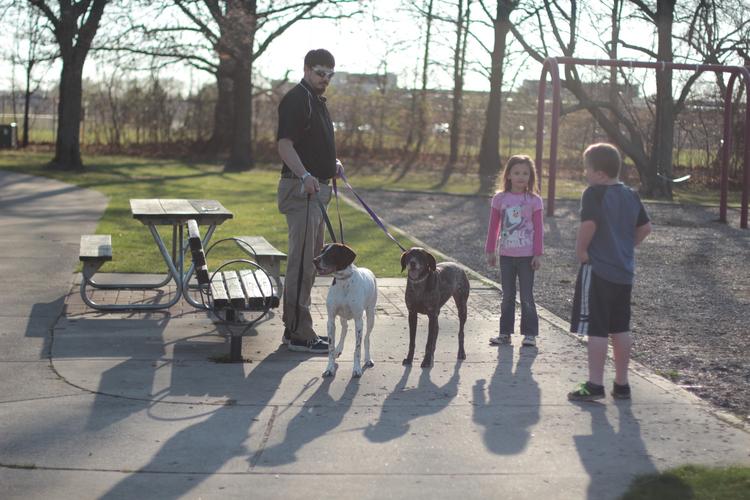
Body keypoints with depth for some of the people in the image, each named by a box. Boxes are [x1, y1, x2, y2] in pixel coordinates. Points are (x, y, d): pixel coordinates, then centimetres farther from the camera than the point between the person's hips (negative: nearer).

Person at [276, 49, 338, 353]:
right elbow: (285, 145, -24)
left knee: (310, 260, 15)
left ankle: (294, 328, 22)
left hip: (317, 188, 11)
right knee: (302, 262, -9)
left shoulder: (317, 101, 18)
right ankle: (299, 334, -7)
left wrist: (332, 163, 21)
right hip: (301, 190, -11)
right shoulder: (295, 100, -13)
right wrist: (305, 176, -37)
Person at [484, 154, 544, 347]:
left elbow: (539, 229, -3)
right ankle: (505, 332, 17)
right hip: (506, 255, 2)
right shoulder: (500, 199, 1)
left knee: (527, 296, 3)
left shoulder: (534, 200, -4)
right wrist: (490, 251, 6)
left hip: (527, 255, -2)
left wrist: (538, 254, -6)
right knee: (507, 296, 10)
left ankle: (530, 333, 11)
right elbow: (493, 227, 7)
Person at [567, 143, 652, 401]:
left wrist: (581, 250, -13)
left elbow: (588, 224, -27)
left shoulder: (594, 194, -14)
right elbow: (645, 228, 14)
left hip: (597, 271, -7)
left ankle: (595, 385, 0)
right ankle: (621, 384, 19)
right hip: (624, 271, 7)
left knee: (596, 329, -2)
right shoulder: (631, 195, 9)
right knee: (620, 329, 13)